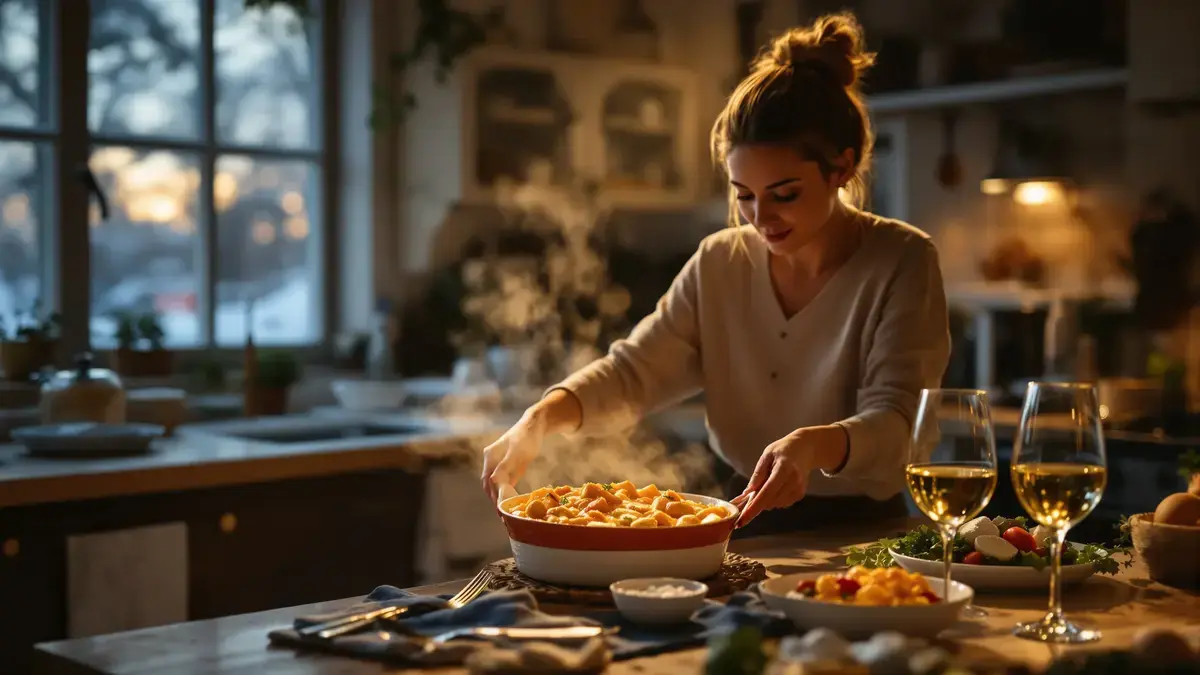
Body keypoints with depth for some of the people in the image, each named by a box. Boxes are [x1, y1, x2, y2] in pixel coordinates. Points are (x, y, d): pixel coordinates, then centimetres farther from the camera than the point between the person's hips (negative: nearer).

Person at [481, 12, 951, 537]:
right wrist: (540, 419, -18)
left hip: (860, 529, -3)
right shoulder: (719, 263, 5)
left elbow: (893, 419, -17)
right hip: (748, 525, 3)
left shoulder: (901, 263, -8)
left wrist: (814, 445, -39)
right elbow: (634, 370, 2)